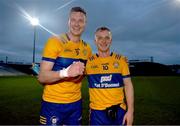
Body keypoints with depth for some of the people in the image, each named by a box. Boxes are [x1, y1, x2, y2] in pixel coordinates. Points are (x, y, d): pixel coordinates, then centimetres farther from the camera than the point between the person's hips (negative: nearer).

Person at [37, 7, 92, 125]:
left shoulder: (87, 48, 4)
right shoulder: (55, 41, -12)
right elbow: (42, 77, -18)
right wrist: (66, 72, -33)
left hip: (76, 102, 5)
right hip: (53, 103, -4)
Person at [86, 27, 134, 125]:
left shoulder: (121, 60, 0)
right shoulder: (88, 61, -4)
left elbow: (128, 85, 1)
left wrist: (130, 110, -3)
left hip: (119, 110, 2)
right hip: (97, 111, -1)